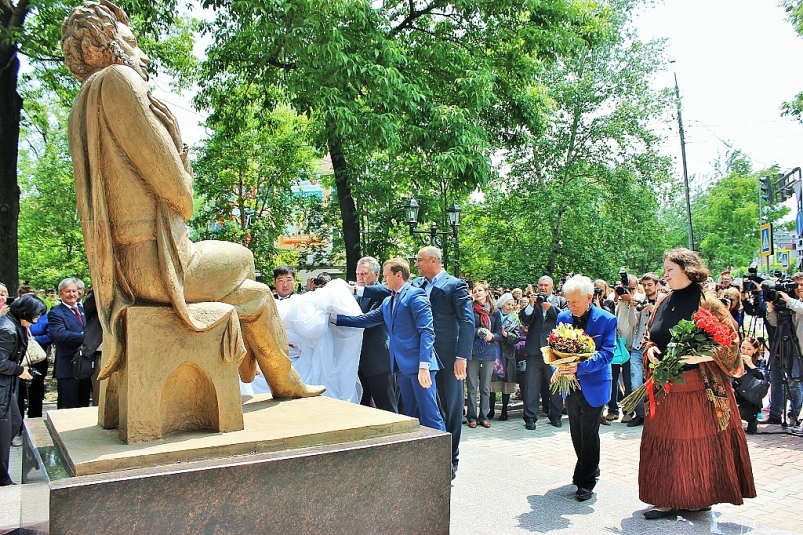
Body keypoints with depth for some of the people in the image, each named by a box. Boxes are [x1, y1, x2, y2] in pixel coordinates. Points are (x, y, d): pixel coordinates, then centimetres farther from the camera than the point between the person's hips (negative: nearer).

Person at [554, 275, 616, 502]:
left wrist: (580, 367, -30)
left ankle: (586, 481, 11)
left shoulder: (606, 320, -11)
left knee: (589, 434, 0)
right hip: (570, 384, 5)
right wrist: (558, 367, -15)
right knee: (576, 433, 16)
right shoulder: (563, 317, 2)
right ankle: (588, 470, 35)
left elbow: (607, 353, -17)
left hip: (593, 385, -5)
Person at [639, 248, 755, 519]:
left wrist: (704, 355, -23)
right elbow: (650, 337, 19)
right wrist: (650, 349, -2)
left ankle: (701, 496, 20)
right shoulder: (663, 303, 10)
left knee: (700, 441, 4)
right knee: (667, 442, 8)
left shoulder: (706, 302, -7)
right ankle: (668, 499, 17)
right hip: (666, 387, 6)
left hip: (701, 388, -5)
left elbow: (729, 339, -9)